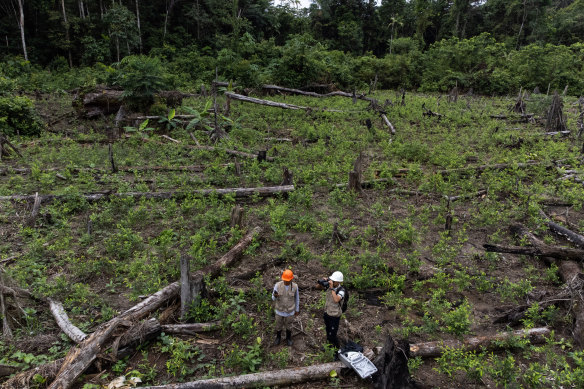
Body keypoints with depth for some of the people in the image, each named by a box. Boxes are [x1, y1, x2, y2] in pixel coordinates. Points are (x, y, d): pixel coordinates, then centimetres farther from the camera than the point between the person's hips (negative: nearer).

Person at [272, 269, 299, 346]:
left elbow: (296, 298, -5)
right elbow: (273, 299, -17)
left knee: (288, 325, 22)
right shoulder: (277, 285, -25)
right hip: (279, 310, 1)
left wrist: (297, 310, 6)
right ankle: (278, 337, 53)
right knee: (278, 325, 23)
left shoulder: (295, 286, -23)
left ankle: (288, 338, 52)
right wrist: (275, 296, -43)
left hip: (290, 311, 0)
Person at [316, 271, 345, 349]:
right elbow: (317, 287, -2)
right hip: (327, 312, 6)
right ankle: (330, 344, 48)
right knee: (328, 332, 25)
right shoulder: (328, 285, -10)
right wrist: (322, 281, -21)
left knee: (332, 335, 5)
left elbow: (336, 300, -43)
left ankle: (337, 348, 30)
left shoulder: (341, 290, -26)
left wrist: (332, 288, -39)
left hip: (335, 316, -6)